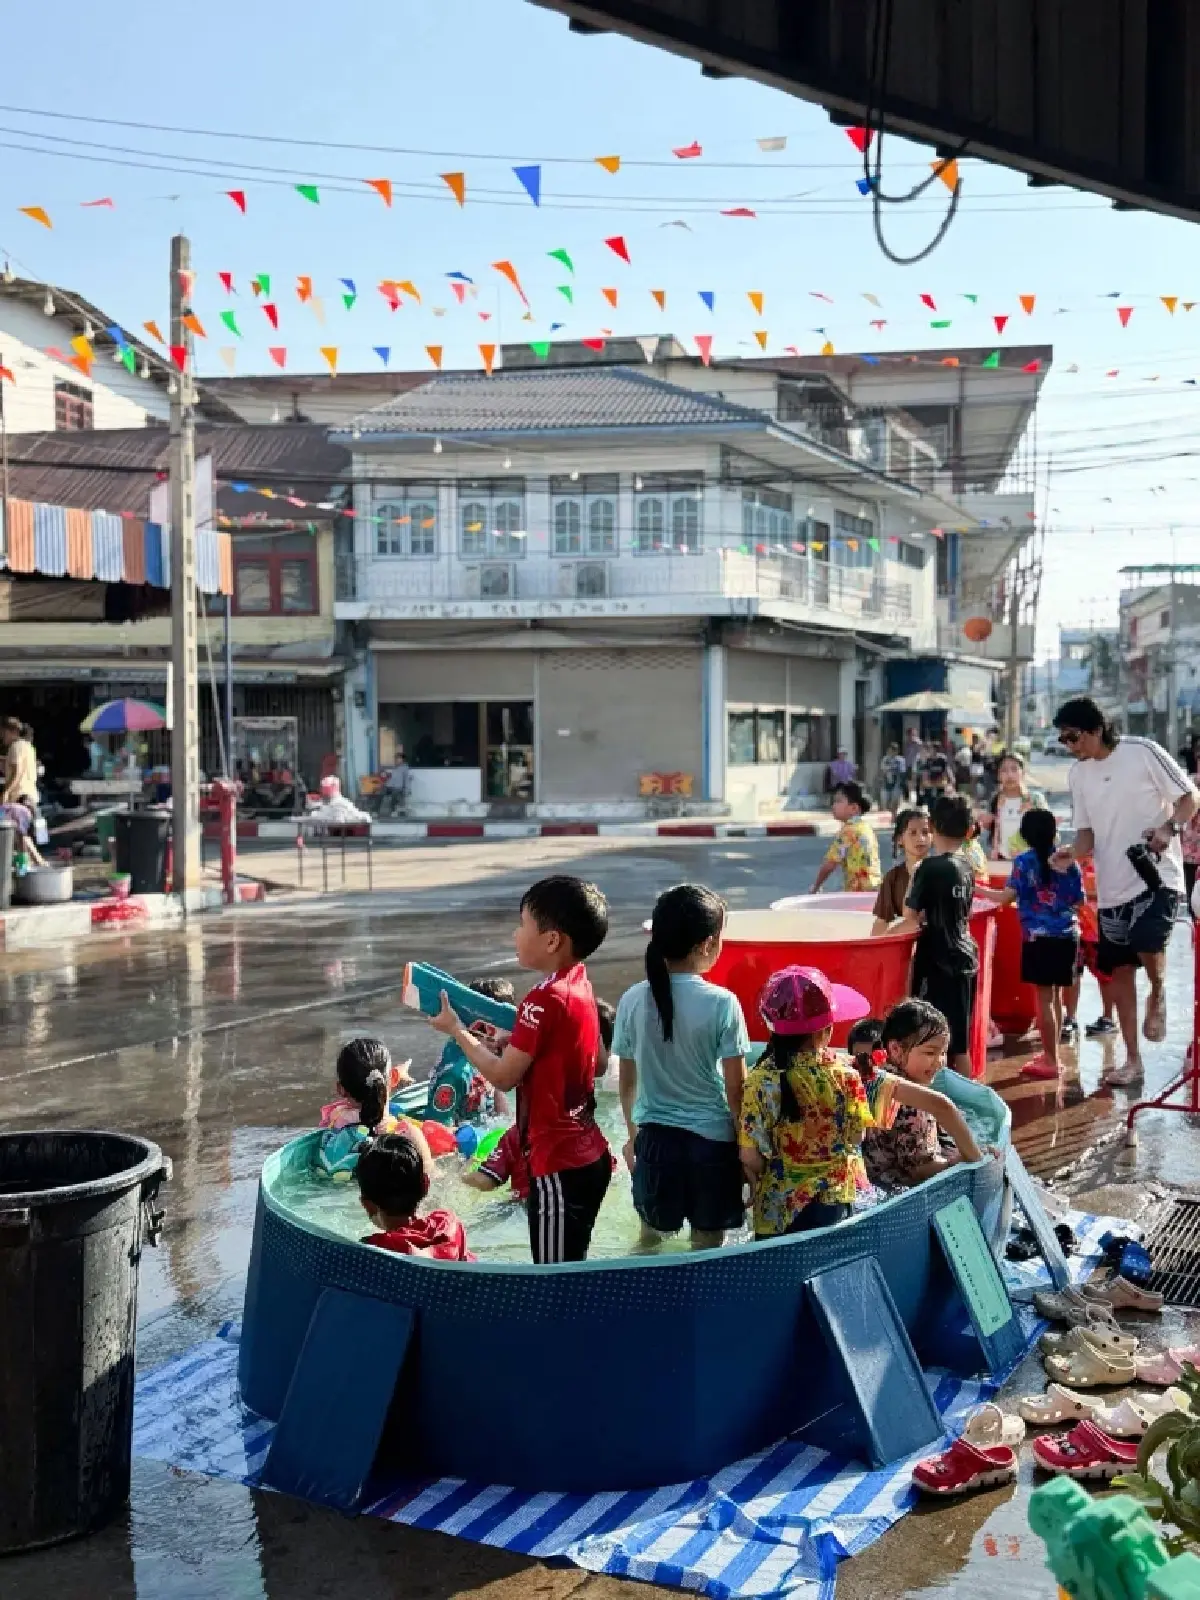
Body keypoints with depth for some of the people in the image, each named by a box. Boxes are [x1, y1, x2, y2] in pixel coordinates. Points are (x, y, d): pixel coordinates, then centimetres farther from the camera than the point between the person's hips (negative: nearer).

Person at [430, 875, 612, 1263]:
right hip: (589, 1157, 9)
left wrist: (456, 1030, -2)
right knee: (571, 1270, 17)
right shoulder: (579, 985, 7)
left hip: (558, 1166, -9)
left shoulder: (545, 998, -19)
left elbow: (503, 1076, -14)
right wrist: (512, 1038, 12)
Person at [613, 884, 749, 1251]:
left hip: (654, 1138, 3)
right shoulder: (721, 1003, -15)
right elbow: (736, 1089, -11)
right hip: (712, 1139, -3)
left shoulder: (634, 1000, -6)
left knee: (651, 1236, 22)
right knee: (707, 1244, 13)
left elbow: (627, 1083, 4)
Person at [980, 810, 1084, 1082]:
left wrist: (977, 889, 0)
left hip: (1039, 937, -4)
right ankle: (1052, 1056, 23)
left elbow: (1008, 897, -13)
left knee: (1044, 998, 1)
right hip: (1068, 935, 4)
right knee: (1056, 997, 15)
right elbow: (1079, 901, 7)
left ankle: (1051, 1061, 3)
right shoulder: (1068, 860, 5)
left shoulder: (1024, 862, -6)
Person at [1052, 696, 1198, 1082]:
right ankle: (1132, 1059, 19)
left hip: (1157, 874, -5)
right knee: (1119, 970, 8)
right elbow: (1086, 833, 8)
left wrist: (1168, 828, -21)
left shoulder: (1143, 752, -10)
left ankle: (1157, 995, 8)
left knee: (1148, 946, -27)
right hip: (1112, 885, 6)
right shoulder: (1077, 774, 5)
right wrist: (1071, 854, -14)